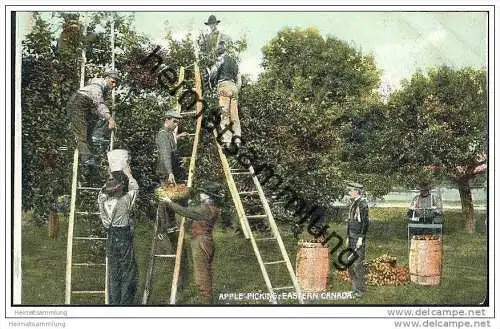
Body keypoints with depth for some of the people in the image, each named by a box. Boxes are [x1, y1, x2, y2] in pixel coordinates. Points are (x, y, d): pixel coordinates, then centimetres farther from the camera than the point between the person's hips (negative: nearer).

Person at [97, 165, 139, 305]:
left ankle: (114, 302, 18)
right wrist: (128, 174, 20)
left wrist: (112, 177, 30)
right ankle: (125, 302, 2)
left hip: (110, 241, 5)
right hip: (124, 240, -5)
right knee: (128, 272, 3)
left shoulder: (103, 201, -3)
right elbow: (135, 189, 5)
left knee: (113, 272, 13)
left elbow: (103, 191, 21)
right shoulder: (124, 201, -14)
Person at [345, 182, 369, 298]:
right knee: (350, 264, 11)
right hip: (352, 237, 9)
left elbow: (365, 222, -16)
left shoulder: (362, 204, -12)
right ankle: (355, 288, 18)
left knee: (357, 264, -8)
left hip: (359, 238, -9)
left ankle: (361, 290, -1)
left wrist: (361, 238, -20)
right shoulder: (353, 204, 16)